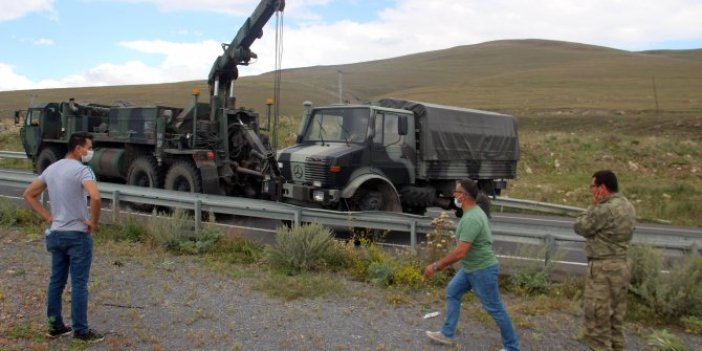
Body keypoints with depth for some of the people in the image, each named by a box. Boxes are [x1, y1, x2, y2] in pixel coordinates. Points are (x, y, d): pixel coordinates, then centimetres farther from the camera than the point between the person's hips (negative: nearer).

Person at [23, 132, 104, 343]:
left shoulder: (51, 169, 10)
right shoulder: (82, 170, -16)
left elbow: (29, 194, 17)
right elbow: (95, 197, -32)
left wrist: (47, 216, 12)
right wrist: (94, 222, -17)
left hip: (56, 234, 8)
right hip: (77, 234, -8)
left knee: (56, 281, 15)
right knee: (79, 284, -1)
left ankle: (55, 326, 24)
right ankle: (81, 330, 6)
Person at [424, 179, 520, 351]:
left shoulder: (471, 219, -29)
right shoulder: (473, 212, 4)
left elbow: (460, 252, -31)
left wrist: (436, 266, -25)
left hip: (483, 270, -10)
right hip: (470, 268, 10)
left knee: (495, 309, 3)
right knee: (452, 293, 17)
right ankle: (447, 334, 27)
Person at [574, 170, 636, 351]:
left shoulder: (605, 209, -22)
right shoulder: (627, 206, 10)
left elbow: (580, 227, -8)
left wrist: (593, 206, -3)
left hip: (603, 268, -10)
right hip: (620, 265, 10)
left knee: (597, 319, -1)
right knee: (614, 318, 18)